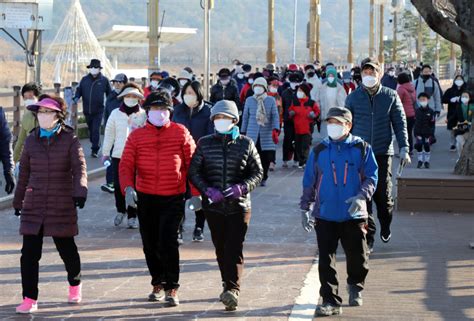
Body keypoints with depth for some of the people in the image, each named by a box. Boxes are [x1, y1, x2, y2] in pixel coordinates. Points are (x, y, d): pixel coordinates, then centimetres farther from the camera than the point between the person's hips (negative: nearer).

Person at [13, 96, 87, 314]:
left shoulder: (69, 139, -2)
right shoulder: (31, 140, 7)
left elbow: (79, 168, -13)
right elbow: (24, 173, 16)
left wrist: (80, 191, -30)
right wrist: (18, 201, 20)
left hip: (62, 206, -2)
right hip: (34, 205, 2)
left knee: (67, 249, 8)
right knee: (29, 253, -5)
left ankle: (75, 285, 37)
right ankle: (29, 299, 2)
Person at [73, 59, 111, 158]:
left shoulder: (104, 80, 1)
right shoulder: (84, 79, 6)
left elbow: (109, 94, 6)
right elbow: (79, 90, 9)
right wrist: (76, 98, -10)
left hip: (98, 110, -3)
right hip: (87, 110, 3)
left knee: (96, 130, -9)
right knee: (91, 130, 14)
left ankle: (95, 150, -6)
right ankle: (95, 145, 30)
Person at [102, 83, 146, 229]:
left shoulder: (143, 115, 0)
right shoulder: (115, 113, 5)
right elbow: (109, 133, 8)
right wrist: (105, 152, 8)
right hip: (118, 155, 1)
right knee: (118, 185, -1)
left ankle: (132, 216, 13)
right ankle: (121, 210, 25)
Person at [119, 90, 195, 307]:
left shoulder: (181, 133, 0)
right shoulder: (136, 136, 2)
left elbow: (192, 163, 1)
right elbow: (126, 165, -4)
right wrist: (128, 188, -21)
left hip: (173, 198, -2)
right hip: (145, 198, 3)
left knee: (168, 241, -10)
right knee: (150, 244, 11)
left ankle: (172, 288, 3)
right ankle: (158, 283, 29)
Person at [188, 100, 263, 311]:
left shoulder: (246, 144, 2)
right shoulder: (205, 143, 4)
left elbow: (258, 172, 5)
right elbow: (193, 172, 3)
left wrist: (242, 187, -14)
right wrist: (207, 190, -14)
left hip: (239, 205, -2)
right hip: (213, 206, 2)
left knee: (234, 248, -11)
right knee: (220, 248, 10)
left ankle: (232, 290, -18)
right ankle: (228, 285, 25)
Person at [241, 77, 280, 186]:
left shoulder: (271, 100, 4)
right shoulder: (249, 100, 8)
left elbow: (275, 116, -1)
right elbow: (245, 117, 12)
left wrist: (275, 130, -15)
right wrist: (243, 132, 11)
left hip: (266, 135, 0)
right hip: (252, 134, 0)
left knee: (266, 158, 1)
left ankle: (263, 178, 17)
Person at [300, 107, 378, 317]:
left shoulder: (361, 148, 0)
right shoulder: (319, 151, 4)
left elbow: (371, 177, -2)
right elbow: (309, 182, 9)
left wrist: (361, 196, -19)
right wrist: (305, 208, 7)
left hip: (354, 215, -1)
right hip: (325, 215, 1)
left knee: (358, 258, 8)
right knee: (326, 260, -2)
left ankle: (355, 287, 37)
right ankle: (330, 301, 4)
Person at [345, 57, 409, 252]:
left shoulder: (390, 96, 4)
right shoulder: (353, 97, 4)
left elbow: (400, 123, 6)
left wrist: (404, 148, -3)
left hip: (383, 153, 0)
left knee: (383, 194, 2)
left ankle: (385, 227, 30)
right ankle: (368, 237, 4)